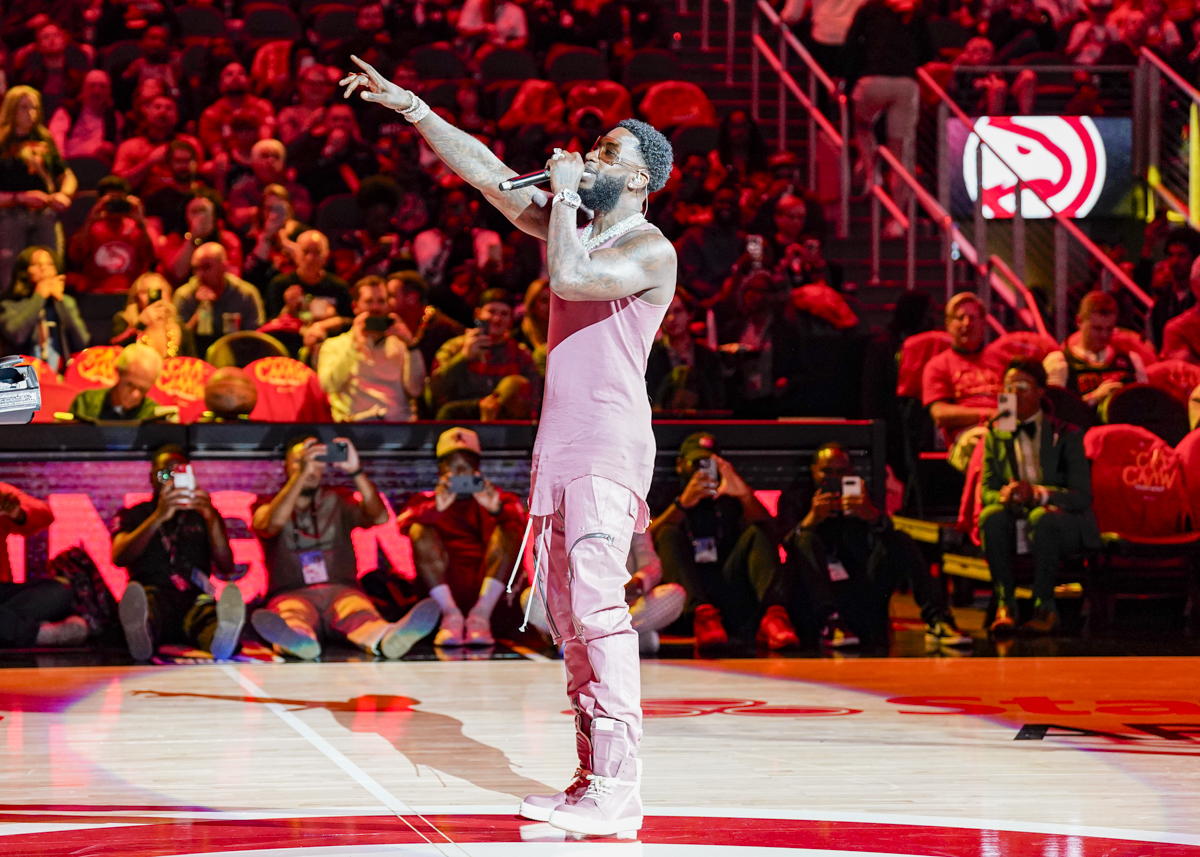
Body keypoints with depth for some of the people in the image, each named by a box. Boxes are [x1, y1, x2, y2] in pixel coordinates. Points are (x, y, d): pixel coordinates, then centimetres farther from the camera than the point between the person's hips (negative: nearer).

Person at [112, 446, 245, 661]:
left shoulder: (202, 516, 25)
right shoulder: (133, 515, 21)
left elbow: (226, 568, 10)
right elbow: (119, 558, -1)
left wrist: (211, 518, -6)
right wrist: (158, 517, -13)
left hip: (194, 599, 1)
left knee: (207, 609, -36)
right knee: (148, 597, -38)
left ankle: (220, 638, -73)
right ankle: (141, 635, -73)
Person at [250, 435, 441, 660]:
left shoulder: (337, 502, 23)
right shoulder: (268, 505, 17)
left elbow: (380, 517, 3)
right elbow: (273, 523, -11)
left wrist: (356, 471, -10)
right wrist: (302, 474, -20)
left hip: (341, 590, 1)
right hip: (292, 594, -1)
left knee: (356, 609, -38)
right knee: (292, 612, -41)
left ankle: (387, 639, -73)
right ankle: (297, 639, -78)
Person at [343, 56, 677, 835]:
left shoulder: (651, 251, -8)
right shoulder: (574, 229, 17)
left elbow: (569, 277, -24)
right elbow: (486, 173, 19)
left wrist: (566, 190, -11)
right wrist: (410, 107, 16)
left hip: (610, 448, -9)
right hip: (561, 447, 9)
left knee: (598, 605, -16)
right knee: (567, 611, 6)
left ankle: (618, 791, -19)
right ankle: (592, 779, 9)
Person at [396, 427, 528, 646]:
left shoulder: (496, 498, 22)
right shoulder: (426, 501, 21)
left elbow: (524, 526, -2)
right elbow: (403, 524, -5)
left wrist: (497, 510, -24)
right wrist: (436, 509, -25)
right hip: (445, 583, 0)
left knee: (508, 528, -19)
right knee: (419, 530, -19)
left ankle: (481, 613, -30)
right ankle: (450, 613, -29)